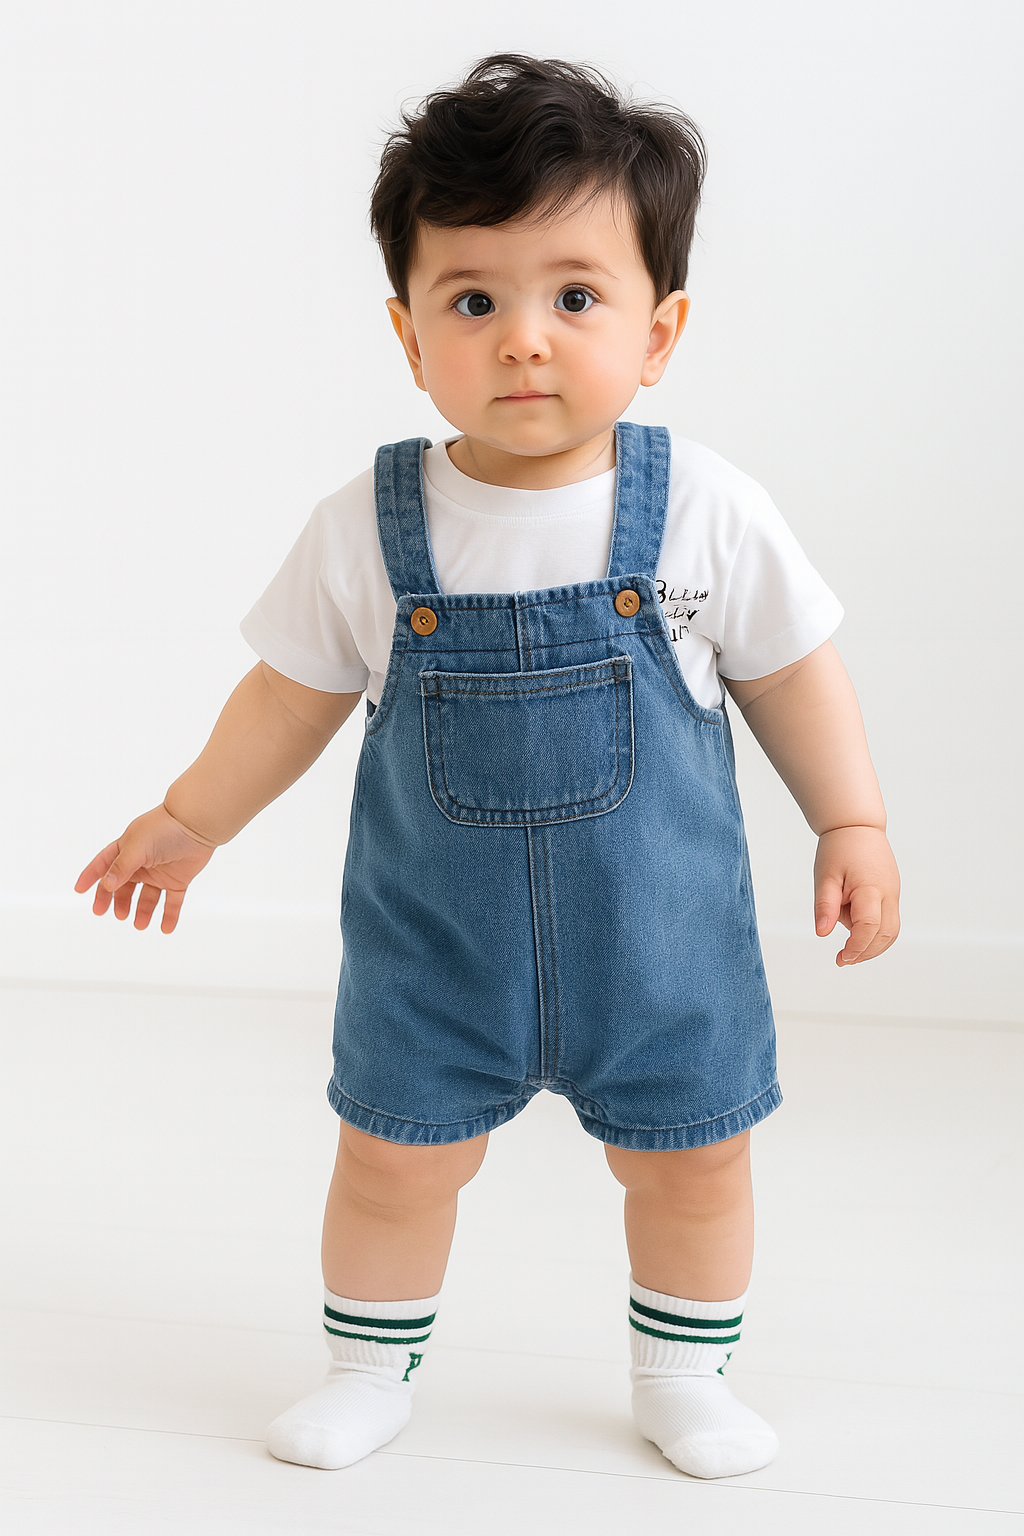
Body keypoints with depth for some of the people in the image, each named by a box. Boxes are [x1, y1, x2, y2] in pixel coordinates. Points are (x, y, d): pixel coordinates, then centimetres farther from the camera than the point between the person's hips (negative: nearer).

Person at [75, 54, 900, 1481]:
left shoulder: (707, 510, -15)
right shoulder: (372, 528, -12)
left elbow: (791, 668, -1)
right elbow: (293, 693, 2)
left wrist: (853, 825, 2)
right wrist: (189, 820, 8)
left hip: (659, 928, 0)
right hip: (436, 931, 0)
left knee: (691, 1153, 12)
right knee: (392, 1153, 10)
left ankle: (683, 1373, 37)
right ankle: (371, 1367, 35)